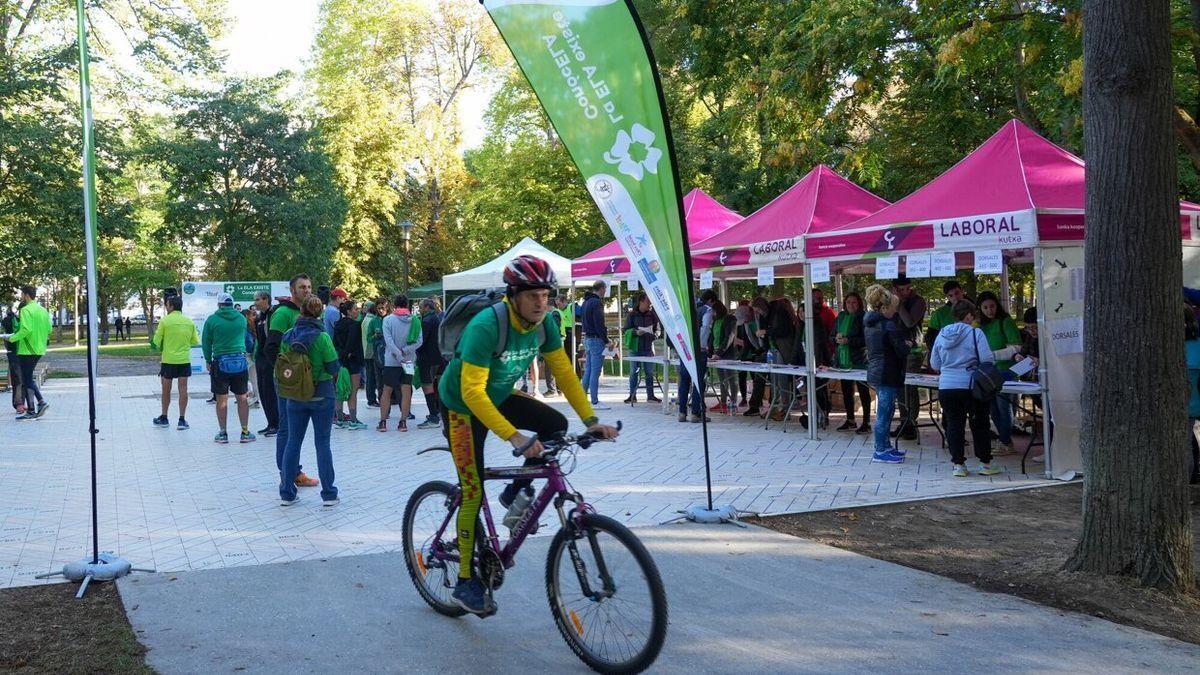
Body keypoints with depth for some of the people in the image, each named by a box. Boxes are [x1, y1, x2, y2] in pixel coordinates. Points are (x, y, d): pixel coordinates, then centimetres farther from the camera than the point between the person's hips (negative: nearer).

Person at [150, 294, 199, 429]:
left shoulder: (165, 321, -9)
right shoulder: (189, 322, 1)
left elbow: (156, 342, -6)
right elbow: (196, 341, 8)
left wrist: (159, 347, 15)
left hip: (168, 360, -2)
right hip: (184, 360, 2)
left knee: (166, 390, 11)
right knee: (183, 389, 3)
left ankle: (164, 418, 22)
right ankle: (182, 420, 3)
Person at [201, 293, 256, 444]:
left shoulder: (212, 319, -2)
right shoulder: (241, 318, 5)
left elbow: (206, 342, 2)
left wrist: (208, 360, 14)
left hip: (221, 362, -2)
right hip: (240, 361, 2)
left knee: (222, 399, 5)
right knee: (242, 398, 7)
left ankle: (222, 433, 9)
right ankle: (245, 433, 10)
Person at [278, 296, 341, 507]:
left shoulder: (287, 336, -2)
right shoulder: (321, 337, -15)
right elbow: (334, 367, -14)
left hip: (295, 396, 3)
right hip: (322, 395, -3)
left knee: (292, 442, 11)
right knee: (322, 443, 4)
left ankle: (287, 493, 15)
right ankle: (329, 494, 7)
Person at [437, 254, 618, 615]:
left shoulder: (544, 323, -14)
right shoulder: (486, 326, -34)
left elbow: (564, 372, -8)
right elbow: (472, 392, -38)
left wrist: (590, 419, -19)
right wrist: (514, 437, -45)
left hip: (499, 397, 6)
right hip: (464, 406, -6)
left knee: (555, 424, -16)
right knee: (473, 492, -8)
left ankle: (516, 493, 5)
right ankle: (466, 582, 5)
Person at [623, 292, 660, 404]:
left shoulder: (652, 314, 4)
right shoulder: (632, 315, 0)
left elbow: (658, 328, 11)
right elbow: (626, 330, 1)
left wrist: (655, 335, -10)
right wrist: (636, 332, -16)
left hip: (648, 348, 1)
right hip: (635, 348, -1)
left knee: (649, 372, 5)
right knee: (633, 372, 3)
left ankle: (650, 395, 13)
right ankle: (632, 396, 10)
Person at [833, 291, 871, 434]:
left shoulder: (864, 317, -8)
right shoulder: (841, 317, 11)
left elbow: (866, 339, -15)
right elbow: (832, 336, 16)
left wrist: (848, 340, -21)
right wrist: (837, 338, -6)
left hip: (859, 361, -6)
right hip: (843, 360, 6)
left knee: (863, 391, 0)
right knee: (846, 391, 12)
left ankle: (866, 422, 6)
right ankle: (850, 420, 23)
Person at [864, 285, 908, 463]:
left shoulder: (869, 323, 9)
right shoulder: (889, 325, -18)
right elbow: (902, 350, -19)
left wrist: (903, 343, 14)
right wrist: (908, 345, 5)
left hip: (875, 372, 9)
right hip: (888, 374, -9)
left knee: (886, 410, 19)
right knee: (884, 412, -2)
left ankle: (885, 446, 27)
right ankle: (881, 452, 3)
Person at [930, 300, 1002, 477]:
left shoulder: (942, 335, 6)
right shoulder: (975, 333, -7)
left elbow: (934, 364, 12)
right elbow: (987, 359, -13)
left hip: (946, 387, 3)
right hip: (971, 387, -3)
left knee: (954, 424, 8)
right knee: (979, 424, 8)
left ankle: (958, 464, 11)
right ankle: (985, 464, 15)